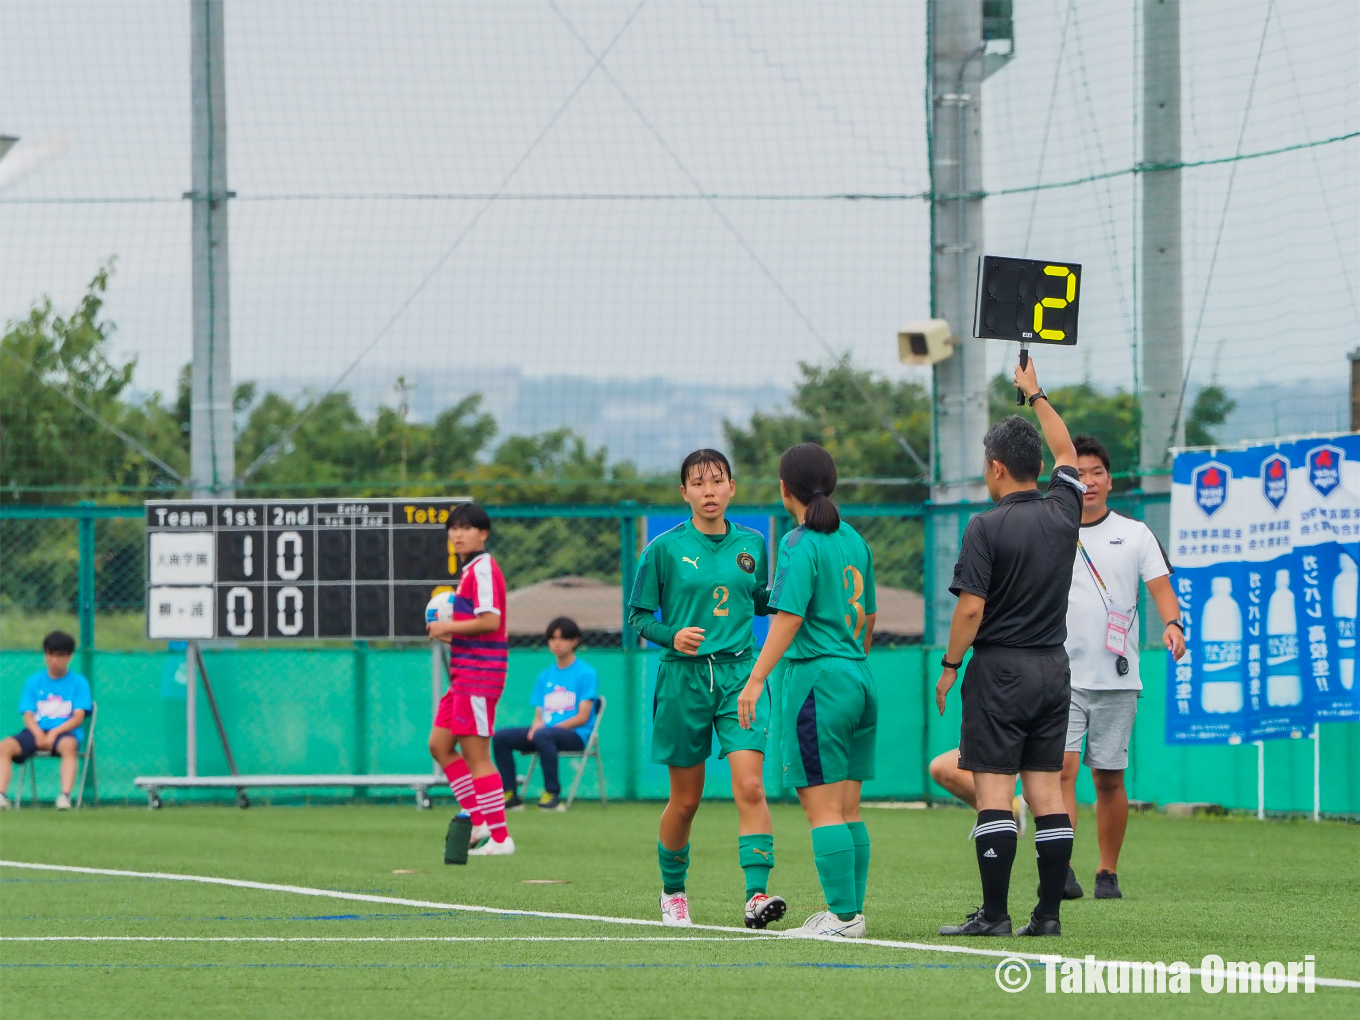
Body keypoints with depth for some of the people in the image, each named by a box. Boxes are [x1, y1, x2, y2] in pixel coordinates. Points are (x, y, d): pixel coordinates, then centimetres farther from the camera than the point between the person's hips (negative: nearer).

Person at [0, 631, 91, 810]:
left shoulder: (79, 683, 7)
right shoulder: (34, 682, 15)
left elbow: (78, 717, -3)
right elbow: (28, 715, 7)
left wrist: (54, 733, -19)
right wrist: (38, 733, -16)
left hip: (65, 732, -3)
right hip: (36, 731, 3)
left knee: (69, 745, -40)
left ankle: (65, 796, -48)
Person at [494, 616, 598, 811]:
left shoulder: (586, 674, 0)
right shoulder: (545, 676, 19)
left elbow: (582, 717, -7)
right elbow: (539, 716, 16)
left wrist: (549, 726, -15)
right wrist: (537, 725, -8)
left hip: (575, 735, -6)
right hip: (547, 731, 6)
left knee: (543, 735, -38)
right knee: (501, 737, -14)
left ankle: (552, 794, -32)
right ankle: (510, 795, -15)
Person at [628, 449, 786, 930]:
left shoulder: (751, 544, 7)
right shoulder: (665, 549, -2)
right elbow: (637, 615, 2)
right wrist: (671, 637, -16)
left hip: (739, 674, 1)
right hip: (683, 677, -1)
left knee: (750, 786, -16)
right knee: (686, 800, 7)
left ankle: (757, 894, -22)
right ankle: (672, 891, 29)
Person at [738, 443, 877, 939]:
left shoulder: (801, 544, -10)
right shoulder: (854, 540, 13)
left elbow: (789, 617, -18)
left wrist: (756, 679, -18)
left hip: (818, 677, -8)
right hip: (858, 679, 8)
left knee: (822, 806, -6)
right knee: (847, 808, 11)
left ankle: (843, 915, -9)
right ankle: (851, 910, 12)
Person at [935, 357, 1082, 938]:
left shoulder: (988, 527, -12)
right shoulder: (1062, 513, 5)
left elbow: (971, 607, -15)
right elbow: (1066, 453, 25)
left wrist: (949, 666, -3)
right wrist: (1035, 396, 36)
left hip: (1000, 667, -6)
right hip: (1053, 667, 6)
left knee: (993, 788, -6)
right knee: (1046, 787, 6)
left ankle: (994, 913, -10)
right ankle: (1049, 911, 4)